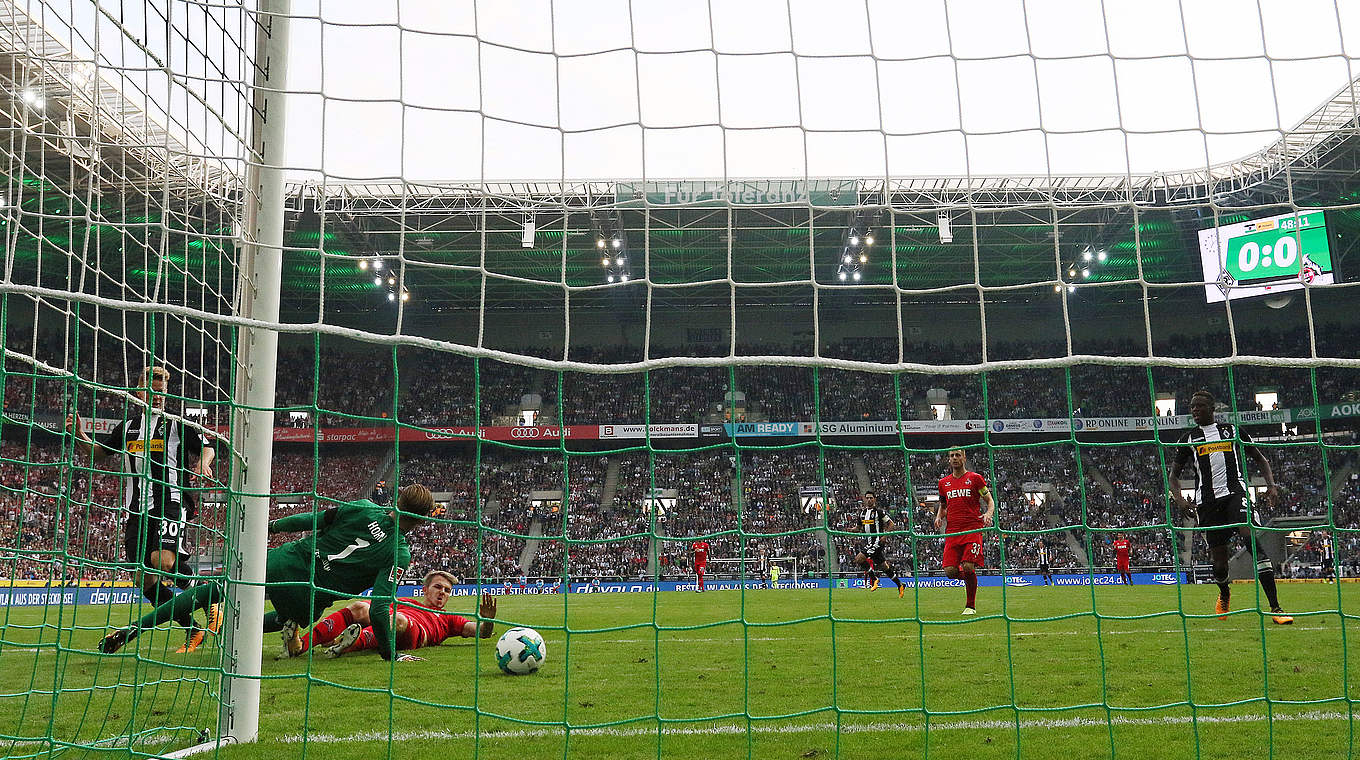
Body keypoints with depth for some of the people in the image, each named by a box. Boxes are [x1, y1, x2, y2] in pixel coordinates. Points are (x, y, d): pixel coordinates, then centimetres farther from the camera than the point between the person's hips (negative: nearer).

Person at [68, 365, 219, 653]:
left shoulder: (178, 423, 7)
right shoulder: (128, 425, 19)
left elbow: (206, 448, 10)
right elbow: (97, 452, 27)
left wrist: (203, 465, -12)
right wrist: (79, 436, 7)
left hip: (171, 501, -5)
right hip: (137, 508, 5)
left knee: (163, 561, -27)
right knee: (145, 579, -1)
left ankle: (211, 603, -6)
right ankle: (192, 629, 9)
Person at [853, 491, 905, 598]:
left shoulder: (879, 512, -7)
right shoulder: (863, 513, 13)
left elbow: (891, 524, -4)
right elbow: (860, 527, 24)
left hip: (877, 541, -7)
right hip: (868, 542, 7)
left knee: (859, 559, -19)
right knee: (883, 566, 12)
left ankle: (873, 578, -4)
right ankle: (900, 586, 20)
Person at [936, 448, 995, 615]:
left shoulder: (975, 478, 5)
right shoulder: (944, 482, 15)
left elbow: (990, 501, 7)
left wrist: (988, 514, -13)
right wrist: (939, 516, 7)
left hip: (973, 529, -3)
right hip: (952, 531, 3)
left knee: (968, 567, -17)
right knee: (949, 570, -10)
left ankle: (971, 606, 2)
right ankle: (969, 578, 25)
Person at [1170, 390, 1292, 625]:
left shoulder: (1232, 430, 15)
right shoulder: (1188, 438, 15)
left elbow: (1260, 458, 21)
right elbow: (1174, 475, 17)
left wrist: (1271, 485, 3)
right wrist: (1180, 499, -2)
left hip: (1235, 491, -1)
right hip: (1206, 499, 1)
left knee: (1250, 536, -25)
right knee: (1219, 558, 1)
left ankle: (1275, 608, -26)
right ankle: (1224, 597, 36)